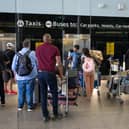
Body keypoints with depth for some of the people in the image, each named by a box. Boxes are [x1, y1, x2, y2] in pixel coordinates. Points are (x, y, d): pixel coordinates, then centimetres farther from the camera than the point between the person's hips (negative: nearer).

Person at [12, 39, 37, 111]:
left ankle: (20, 106, 24)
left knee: (21, 92, 13)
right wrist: (36, 71, 23)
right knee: (29, 92, 6)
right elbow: (37, 64, 3)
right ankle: (30, 107, 15)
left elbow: (13, 67, 5)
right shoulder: (32, 53, -7)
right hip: (30, 77, -2)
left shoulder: (17, 54, 1)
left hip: (20, 78, 3)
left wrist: (16, 74, 22)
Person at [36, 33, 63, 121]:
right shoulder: (54, 48, -4)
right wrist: (61, 75, 4)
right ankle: (55, 114, 20)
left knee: (43, 95, 9)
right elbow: (59, 64, -7)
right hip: (50, 73, -3)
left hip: (40, 73, 4)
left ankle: (45, 115, 14)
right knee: (54, 94, 12)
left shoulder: (38, 49, 8)